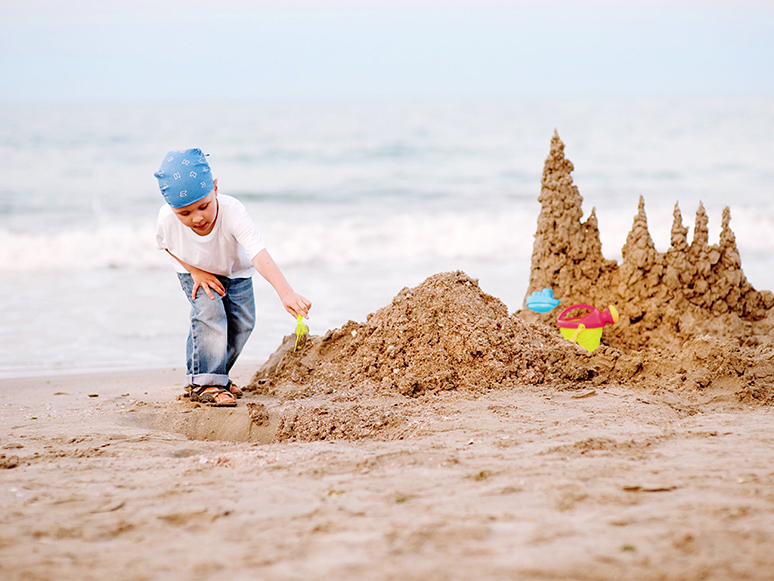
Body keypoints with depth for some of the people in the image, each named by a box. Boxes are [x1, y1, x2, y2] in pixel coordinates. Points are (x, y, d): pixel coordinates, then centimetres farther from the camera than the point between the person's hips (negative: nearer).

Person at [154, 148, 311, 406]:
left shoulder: (232, 213, -44)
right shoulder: (168, 219, -36)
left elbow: (260, 255, -54)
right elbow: (165, 245, -10)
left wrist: (286, 292, -66)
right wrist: (195, 271, -21)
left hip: (235, 271, 1)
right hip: (194, 270, -1)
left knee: (241, 322, -3)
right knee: (209, 313, -22)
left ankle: (217, 374, 21)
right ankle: (202, 382, -11)